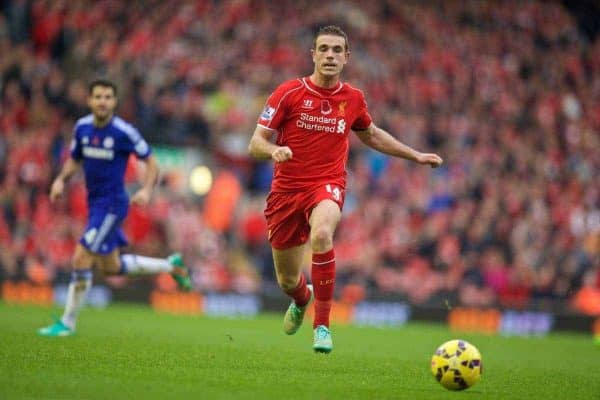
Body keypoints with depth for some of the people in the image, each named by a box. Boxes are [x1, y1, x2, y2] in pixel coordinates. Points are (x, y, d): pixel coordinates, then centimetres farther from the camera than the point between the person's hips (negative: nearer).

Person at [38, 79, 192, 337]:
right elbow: (75, 160, 17)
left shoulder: (124, 132, -15)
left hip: (112, 205, -8)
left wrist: (146, 190, -23)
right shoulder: (82, 127, 2)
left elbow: (151, 163, -7)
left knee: (81, 259, -14)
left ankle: (67, 323, -1)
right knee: (111, 267, 17)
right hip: (95, 203, 8)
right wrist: (61, 180, -1)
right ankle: (171, 266, 36)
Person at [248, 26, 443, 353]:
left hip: (328, 185, 0)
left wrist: (415, 156, 23)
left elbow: (371, 135, 26)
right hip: (287, 188, 0)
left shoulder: (353, 99, 4)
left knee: (321, 235, -36)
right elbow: (255, 144, -7)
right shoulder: (289, 93, -6)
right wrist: (274, 150, -30)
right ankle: (302, 299, 51)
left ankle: (322, 325, -25)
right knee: (287, 281, 9)